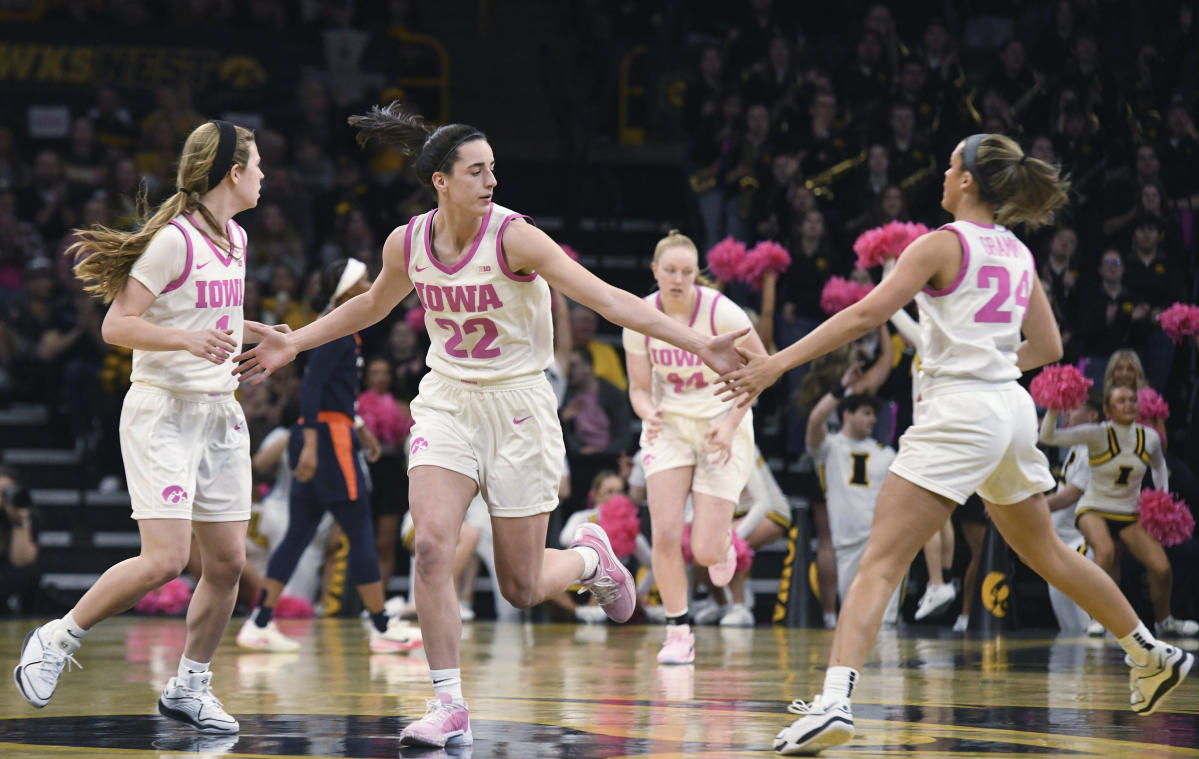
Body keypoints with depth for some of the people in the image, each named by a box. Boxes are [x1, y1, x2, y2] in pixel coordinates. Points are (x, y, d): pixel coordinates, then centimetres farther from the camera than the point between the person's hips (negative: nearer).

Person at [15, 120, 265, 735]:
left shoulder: (235, 238, 12)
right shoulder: (175, 239, -15)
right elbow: (117, 325, -17)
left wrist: (256, 332, 29)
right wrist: (187, 339, -29)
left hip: (219, 413, 8)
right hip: (163, 412, -8)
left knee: (228, 561, 3)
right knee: (165, 559, -16)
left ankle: (189, 687, 16)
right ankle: (56, 640, 2)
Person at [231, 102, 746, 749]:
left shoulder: (514, 238, -17)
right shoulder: (407, 244, -4)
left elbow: (608, 299, -22)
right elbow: (372, 305, 19)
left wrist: (698, 345, -30)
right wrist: (293, 344, 17)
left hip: (517, 404, -3)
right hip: (446, 403, 3)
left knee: (522, 587, 2)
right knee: (431, 546, -18)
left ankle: (590, 557, 37)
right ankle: (450, 707, -10)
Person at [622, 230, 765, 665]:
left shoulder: (720, 311, -18)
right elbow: (639, 387, 0)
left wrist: (731, 423, -14)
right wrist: (649, 414, -23)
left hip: (721, 428, -2)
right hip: (668, 427, 2)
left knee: (705, 551, -8)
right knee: (665, 534, -14)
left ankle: (723, 543, 32)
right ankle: (679, 633, 3)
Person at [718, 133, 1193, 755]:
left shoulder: (945, 243, -7)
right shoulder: (1018, 254, 13)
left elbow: (866, 314, -16)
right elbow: (1047, 347, 18)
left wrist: (777, 363, -17)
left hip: (959, 414, -8)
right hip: (1012, 410, 8)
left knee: (879, 564, -14)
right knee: (1046, 553, 26)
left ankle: (834, 702, -30)